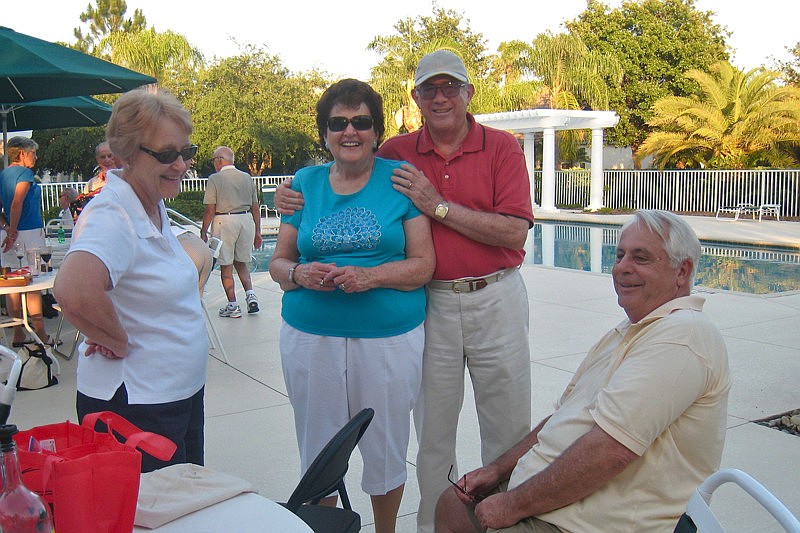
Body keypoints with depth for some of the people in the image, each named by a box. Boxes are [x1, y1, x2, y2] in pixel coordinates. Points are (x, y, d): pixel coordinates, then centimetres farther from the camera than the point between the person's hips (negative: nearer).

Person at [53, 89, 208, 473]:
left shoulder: (155, 207, 5)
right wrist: (119, 342, -24)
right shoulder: (113, 216, -23)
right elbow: (74, 291, -41)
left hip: (182, 394, 9)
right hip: (135, 405, -9)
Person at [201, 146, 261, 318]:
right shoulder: (247, 177, 8)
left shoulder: (215, 178, -5)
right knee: (241, 263, 19)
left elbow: (210, 209, -8)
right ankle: (250, 294, 3)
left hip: (224, 222, -4)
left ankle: (233, 306, 7)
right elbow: (255, 207, 10)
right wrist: (257, 231, 17)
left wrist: (204, 231, 1)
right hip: (247, 221, 5)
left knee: (226, 266, 5)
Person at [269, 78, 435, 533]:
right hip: (311, 337, 2)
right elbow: (278, 261, 10)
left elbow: (424, 264, -4)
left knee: (385, 449, 12)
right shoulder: (306, 182, 8)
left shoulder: (400, 178, 0)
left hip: (389, 337, -1)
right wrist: (298, 274, -13)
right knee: (318, 453, 11)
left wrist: (369, 277, -20)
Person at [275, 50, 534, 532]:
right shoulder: (398, 153, 3)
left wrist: (438, 206, -17)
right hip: (431, 305, 2)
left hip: (495, 299, -1)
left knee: (509, 427, 10)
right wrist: (296, 194, -5)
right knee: (432, 429, 12)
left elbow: (516, 232, -13)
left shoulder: (501, 147, -3)